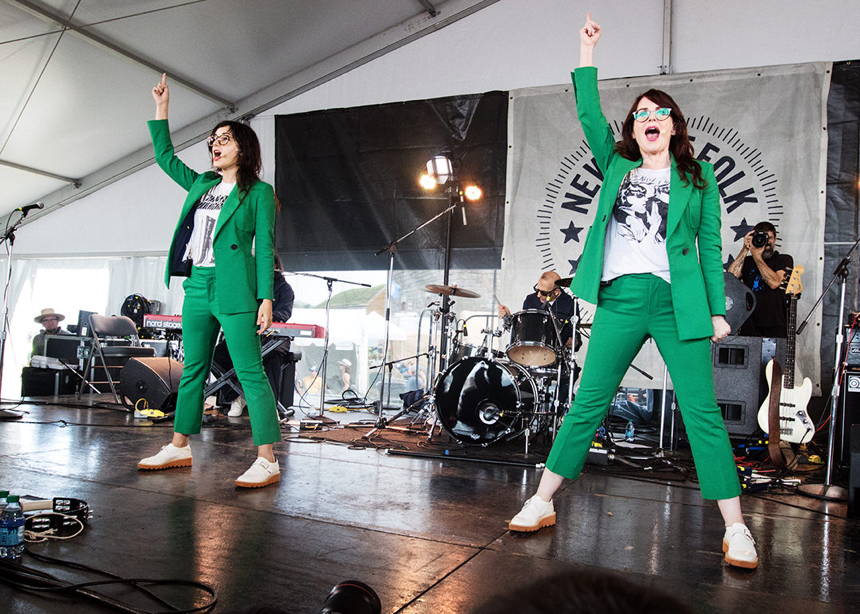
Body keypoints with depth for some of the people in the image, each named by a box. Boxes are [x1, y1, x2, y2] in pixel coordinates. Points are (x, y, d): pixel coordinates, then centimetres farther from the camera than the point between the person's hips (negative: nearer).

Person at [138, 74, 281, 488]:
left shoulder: (258, 192, 0)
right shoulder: (201, 185, 18)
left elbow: (264, 247, -5)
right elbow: (165, 157, 31)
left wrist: (266, 298, -12)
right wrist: (161, 109, 26)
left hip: (233, 289, -7)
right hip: (196, 286, 7)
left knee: (250, 372, -10)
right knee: (192, 370, 13)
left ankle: (267, 461, -8)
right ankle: (180, 448, 25)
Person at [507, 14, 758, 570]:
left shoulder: (698, 177, 12)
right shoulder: (617, 166, 17)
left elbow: (711, 247, 9)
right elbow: (588, 113, 11)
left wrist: (718, 311, 2)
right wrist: (588, 50, 11)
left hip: (677, 304, -1)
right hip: (620, 301, 1)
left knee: (702, 411, -2)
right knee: (588, 404, 3)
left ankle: (736, 529, 7)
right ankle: (542, 503, 12)